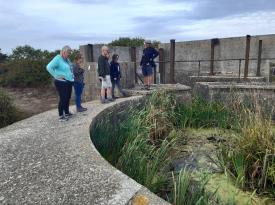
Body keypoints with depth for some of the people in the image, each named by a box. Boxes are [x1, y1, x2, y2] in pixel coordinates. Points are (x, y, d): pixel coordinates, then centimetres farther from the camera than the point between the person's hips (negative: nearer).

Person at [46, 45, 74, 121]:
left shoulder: (67, 59, 14)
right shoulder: (58, 58, -12)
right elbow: (49, 67, -23)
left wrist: (71, 76, 13)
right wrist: (57, 76, -20)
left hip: (69, 82, 9)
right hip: (62, 82, -9)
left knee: (68, 98, 15)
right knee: (63, 99, -6)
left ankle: (66, 113, 29)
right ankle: (61, 116, 4)